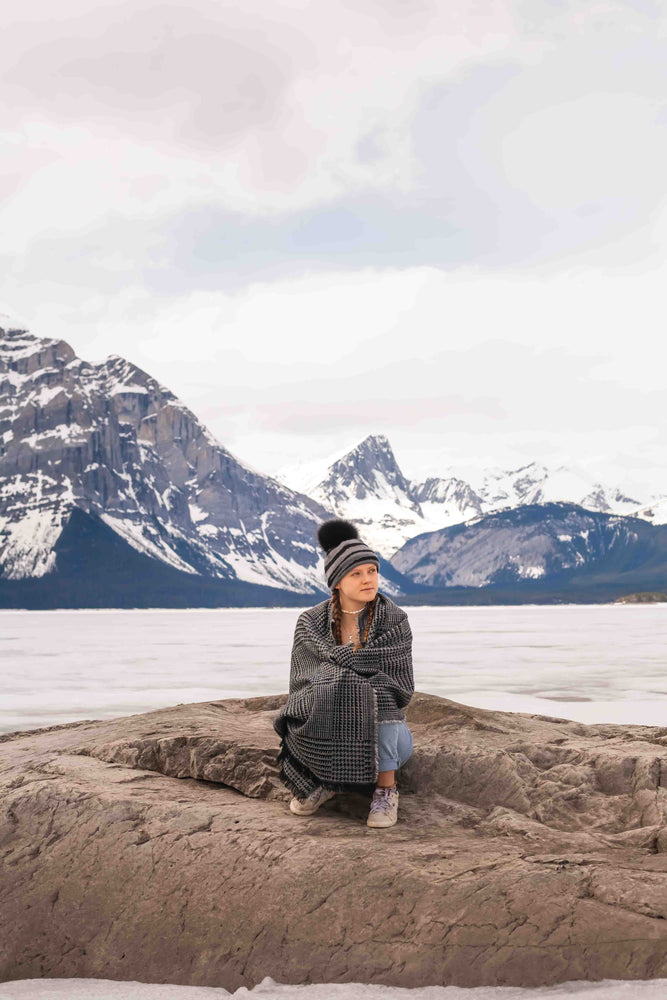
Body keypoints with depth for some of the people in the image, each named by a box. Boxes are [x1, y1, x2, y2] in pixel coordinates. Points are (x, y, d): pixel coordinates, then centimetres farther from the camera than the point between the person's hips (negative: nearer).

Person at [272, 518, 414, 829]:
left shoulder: (395, 621, -9)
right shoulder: (310, 623, -4)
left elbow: (399, 688, -13)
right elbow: (303, 686, -8)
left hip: (386, 736, -2)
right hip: (333, 737, 2)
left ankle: (386, 787, -18)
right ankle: (322, 780, -2)